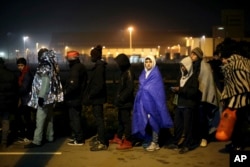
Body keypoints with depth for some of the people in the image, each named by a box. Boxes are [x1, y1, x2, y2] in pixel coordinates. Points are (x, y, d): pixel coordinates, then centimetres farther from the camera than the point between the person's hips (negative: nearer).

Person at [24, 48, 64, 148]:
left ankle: (36, 141, -7)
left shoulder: (45, 69, -15)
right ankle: (49, 137, 25)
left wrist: (41, 96, -24)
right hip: (50, 97, 10)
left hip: (45, 97, -10)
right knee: (49, 118, 16)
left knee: (40, 119, -8)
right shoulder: (52, 67, 12)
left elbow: (45, 83, -23)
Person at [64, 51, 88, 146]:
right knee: (77, 117, 19)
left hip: (73, 98, -10)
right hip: (78, 97, 10)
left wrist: (65, 92, -15)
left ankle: (78, 140, 2)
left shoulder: (75, 69, -20)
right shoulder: (81, 67, 12)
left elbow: (73, 85, -29)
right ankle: (78, 136, 28)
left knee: (74, 118, -3)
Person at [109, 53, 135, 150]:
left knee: (126, 121, -4)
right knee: (121, 120, 19)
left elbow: (130, 88, -23)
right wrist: (117, 98, 12)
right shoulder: (124, 72, 14)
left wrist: (121, 99, -21)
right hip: (122, 102, 10)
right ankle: (118, 137, 32)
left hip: (126, 103, -10)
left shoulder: (129, 73, -15)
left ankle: (127, 142, 2)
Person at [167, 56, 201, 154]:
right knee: (177, 124, 9)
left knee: (187, 126, -3)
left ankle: (187, 145, 5)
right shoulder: (182, 77, 16)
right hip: (180, 105, 7)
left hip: (188, 106, -7)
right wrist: (176, 90, 4)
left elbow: (194, 92, -18)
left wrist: (180, 89, -21)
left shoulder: (193, 78, -7)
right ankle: (177, 143, 20)